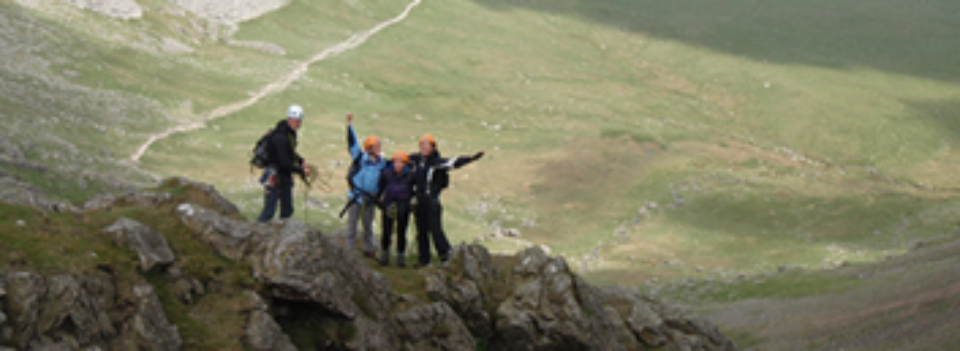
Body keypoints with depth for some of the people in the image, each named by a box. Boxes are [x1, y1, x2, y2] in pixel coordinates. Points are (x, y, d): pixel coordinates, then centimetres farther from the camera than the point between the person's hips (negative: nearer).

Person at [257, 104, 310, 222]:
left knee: (287, 210, 14)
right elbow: (285, 163, -26)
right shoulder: (280, 137, -25)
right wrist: (302, 171, -17)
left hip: (285, 177, 10)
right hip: (275, 178, -10)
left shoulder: (291, 133, 6)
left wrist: (301, 161, 5)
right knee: (269, 211, -9)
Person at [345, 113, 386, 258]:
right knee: (352, 222, 3)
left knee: (368, 224, 15)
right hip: (356, 196, -4)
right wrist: (349, 126, -31)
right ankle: (349, 249, 11)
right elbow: (352, 143, -22)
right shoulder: (360, 158, -12)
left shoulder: (381, 162, 3)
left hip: (370, 197, 4)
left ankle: (368, 249, 26)